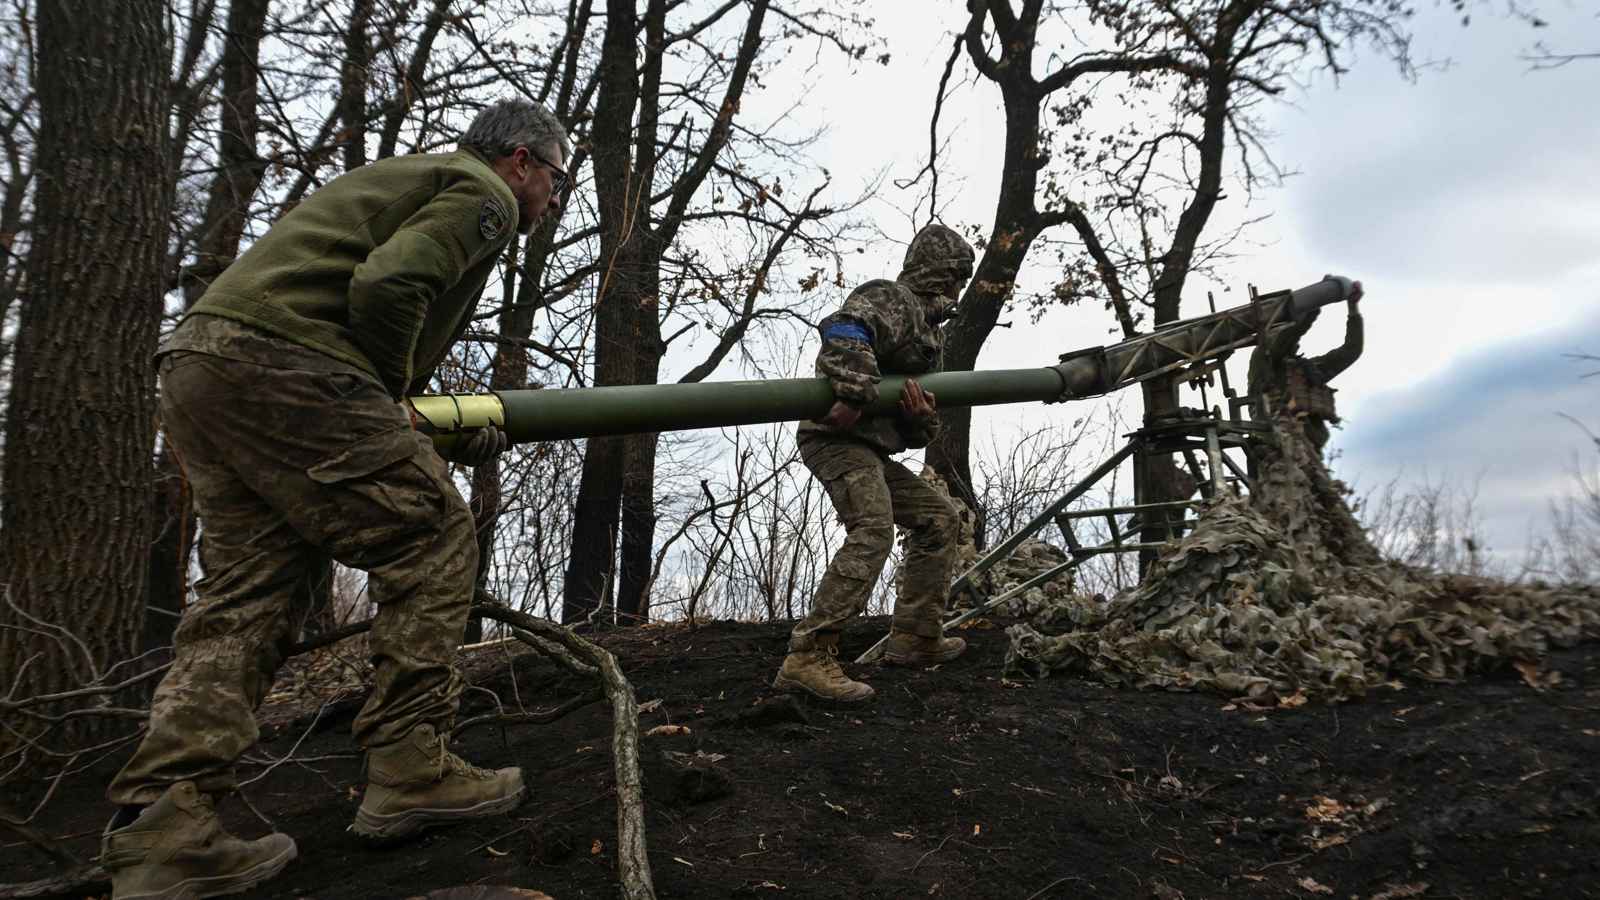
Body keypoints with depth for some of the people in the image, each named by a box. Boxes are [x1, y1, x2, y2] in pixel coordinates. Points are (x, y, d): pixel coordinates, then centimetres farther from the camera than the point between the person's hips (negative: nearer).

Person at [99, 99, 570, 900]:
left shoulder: (408, 177, 33)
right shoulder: (483, 192, 2)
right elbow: (387, 287, -16)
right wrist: (392, 399, -1)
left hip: (195, 367, 10)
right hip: (279, 360, -10)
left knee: (245, 589, 6)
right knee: (429, 540, -3)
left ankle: (160, 832, 2)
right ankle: (408, 769, -2)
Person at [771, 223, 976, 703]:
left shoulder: (930, 331, 25)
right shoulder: (891, 298, -3)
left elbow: (922, 435, 19)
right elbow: (844, 330, -29)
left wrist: (922, 416, -4)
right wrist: (853, 395, -37)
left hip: (871, 449, 10)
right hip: (838, 436, -10)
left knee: (938, 518, 15)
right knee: (873, 528, -29)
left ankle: (916, 637, 17)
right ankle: (809, 658, -32)